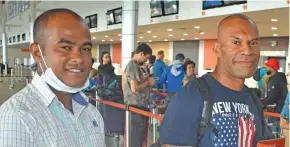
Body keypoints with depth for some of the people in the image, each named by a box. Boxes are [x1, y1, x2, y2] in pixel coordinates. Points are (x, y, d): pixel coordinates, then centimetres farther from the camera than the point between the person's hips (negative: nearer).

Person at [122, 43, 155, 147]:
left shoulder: (131, 65, 15)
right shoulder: (134, 66, -17)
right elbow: (135, 88, -23)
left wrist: (145, 80, 13)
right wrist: (148, 82, -11)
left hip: (137, 105, 10)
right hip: (137, 106, -10)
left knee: (136, 137, 17)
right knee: (137, 139, -4)